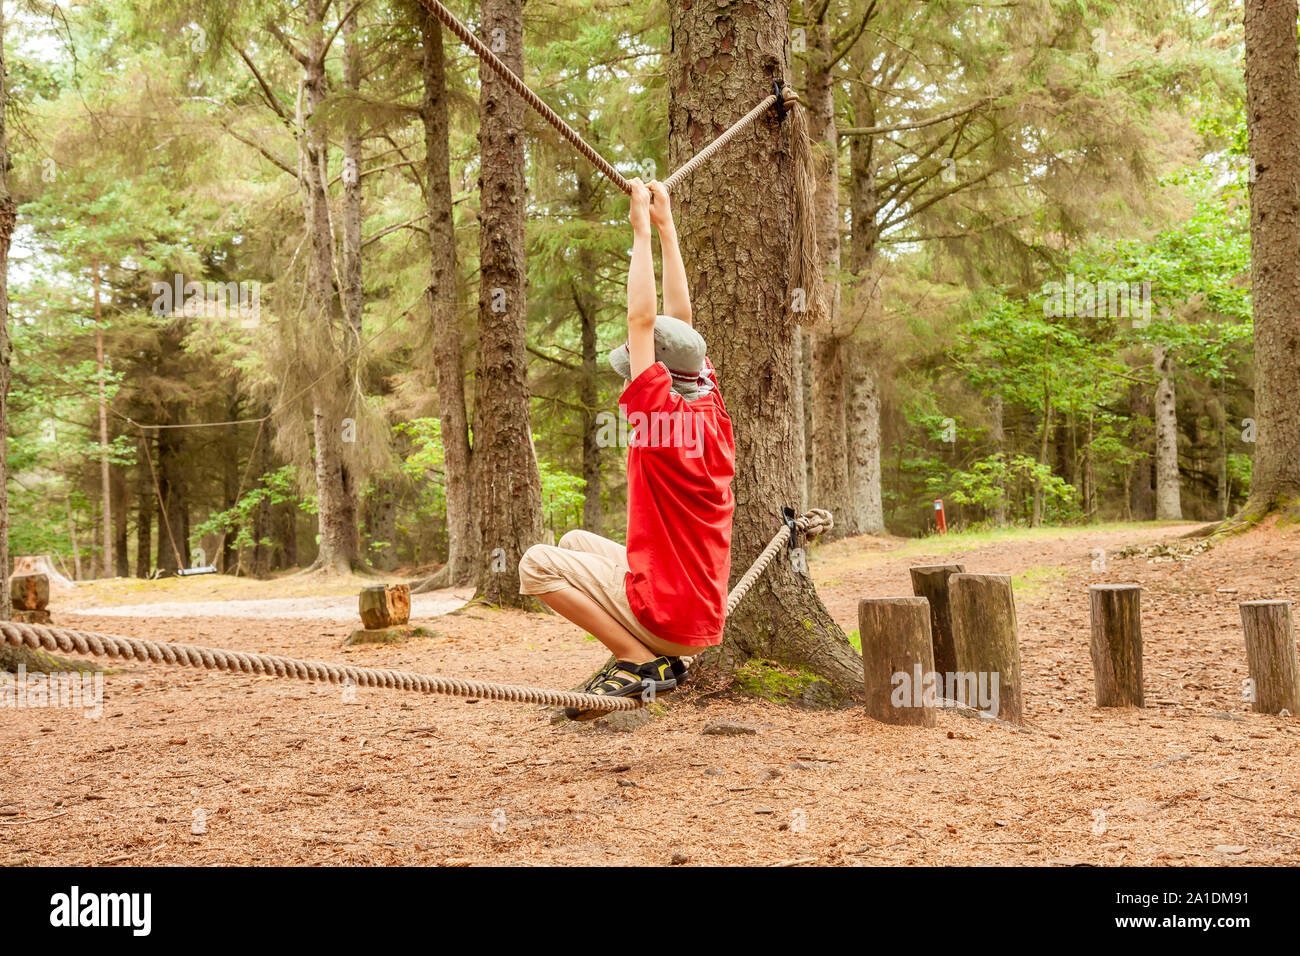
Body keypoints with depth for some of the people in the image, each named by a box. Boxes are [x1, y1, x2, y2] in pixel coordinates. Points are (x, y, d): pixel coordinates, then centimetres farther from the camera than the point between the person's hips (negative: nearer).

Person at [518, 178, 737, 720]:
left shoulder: (658, 415, -18)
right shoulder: (711, 411, 2)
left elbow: (641, 319, -18)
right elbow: (679, 319, 9)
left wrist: (644, 230, -12)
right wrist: (666, 227, 12)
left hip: (668, 612, -9)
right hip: (705, 615, 9)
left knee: (538, 564, -7)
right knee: (575, 543, 23)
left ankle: (640, 662, -8)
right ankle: (653, 655, 12)